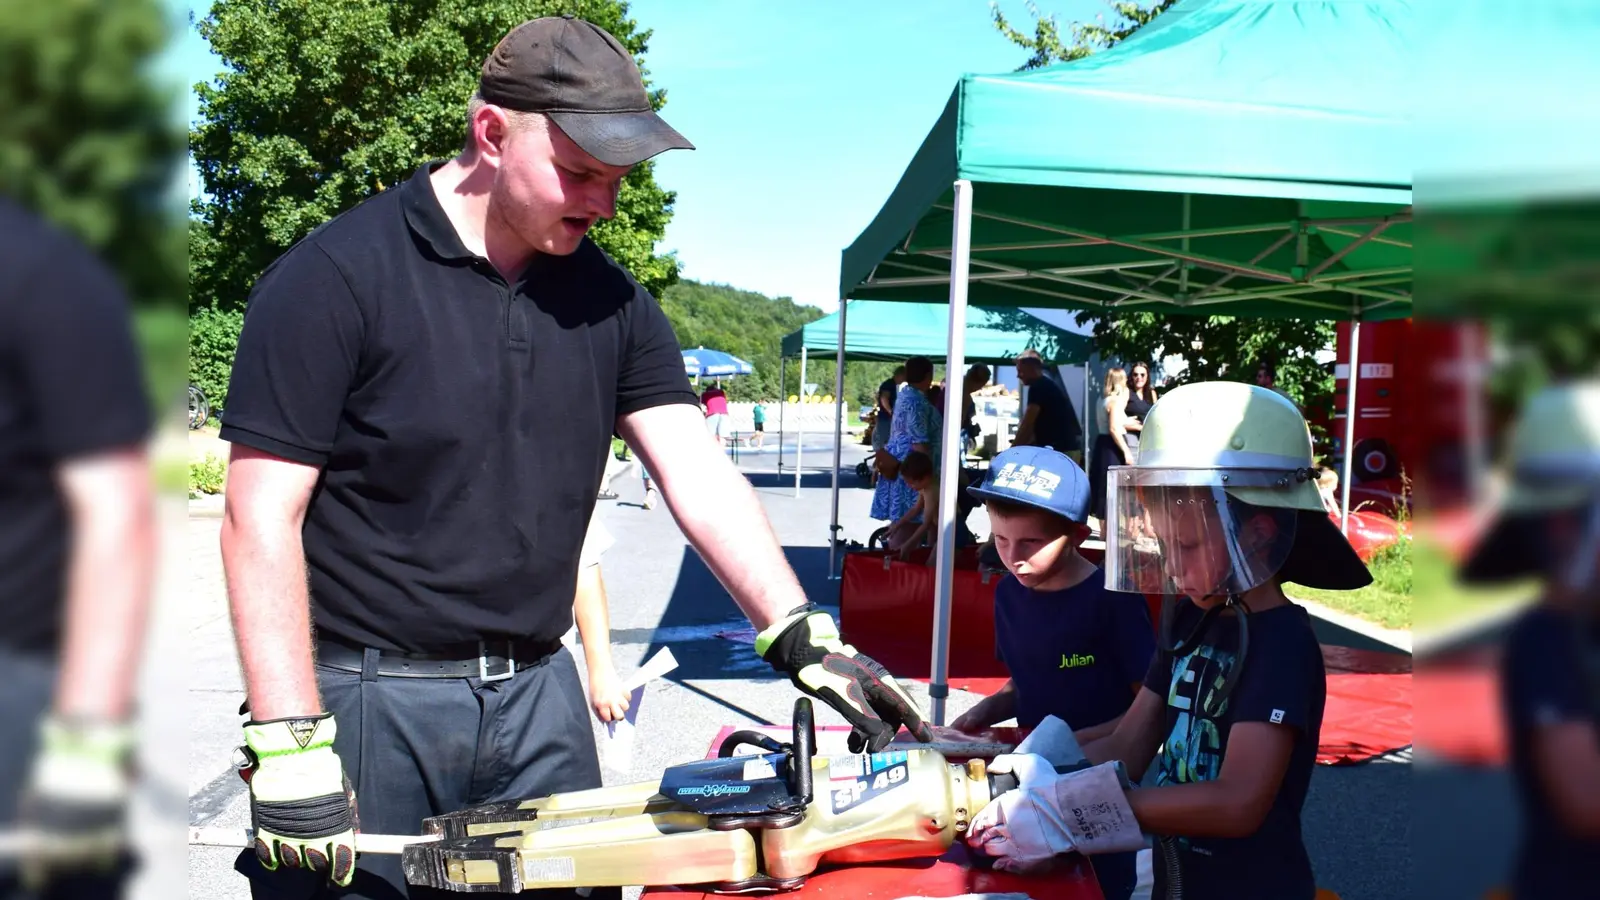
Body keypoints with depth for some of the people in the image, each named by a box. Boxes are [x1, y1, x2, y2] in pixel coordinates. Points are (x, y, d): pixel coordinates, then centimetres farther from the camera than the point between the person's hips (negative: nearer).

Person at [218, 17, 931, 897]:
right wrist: (287, 745, -18)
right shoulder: (334, 279, -11)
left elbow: (696, 472, 0)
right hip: (366, 703, -5)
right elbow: (262, 518, -13)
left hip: (537, 696, 5)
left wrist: (801, 638, -13)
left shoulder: (608, 298, 6)